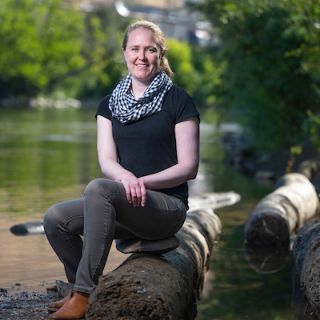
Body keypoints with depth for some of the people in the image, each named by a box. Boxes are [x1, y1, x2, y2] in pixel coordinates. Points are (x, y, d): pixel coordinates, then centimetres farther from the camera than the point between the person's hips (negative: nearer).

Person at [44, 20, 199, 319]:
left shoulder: (178, 101, -1)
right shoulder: (110, 104, 13)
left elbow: (188, 167, -5)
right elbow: (107, 161, 2)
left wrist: (142, 181, -18)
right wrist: (126, 177, -21)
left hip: (167, 205, -5)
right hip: (124, 205, 5)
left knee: (98, 188, -33)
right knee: (56, 218, -19)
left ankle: (83, 296, -31)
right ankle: (79, 287, 6)